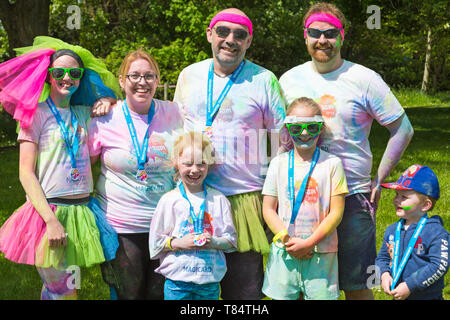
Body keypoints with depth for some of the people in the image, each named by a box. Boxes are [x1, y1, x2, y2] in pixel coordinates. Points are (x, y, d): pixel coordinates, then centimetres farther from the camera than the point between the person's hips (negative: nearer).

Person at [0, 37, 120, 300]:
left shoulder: (85, 114, 12)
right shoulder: (37, 114, -2)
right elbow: (26, 173, -7)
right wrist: (51, 220, -18)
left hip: (82, 212, 5)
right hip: (49, 210, -5)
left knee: (62, 288, 10)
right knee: (61, 291, -3)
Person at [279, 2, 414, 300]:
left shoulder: (364, 79, -3)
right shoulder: (289, 80, 8)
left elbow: (403, 129, 1)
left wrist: (379, 180, -1)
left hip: (351, 197, -3)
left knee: (356, 286, 3)